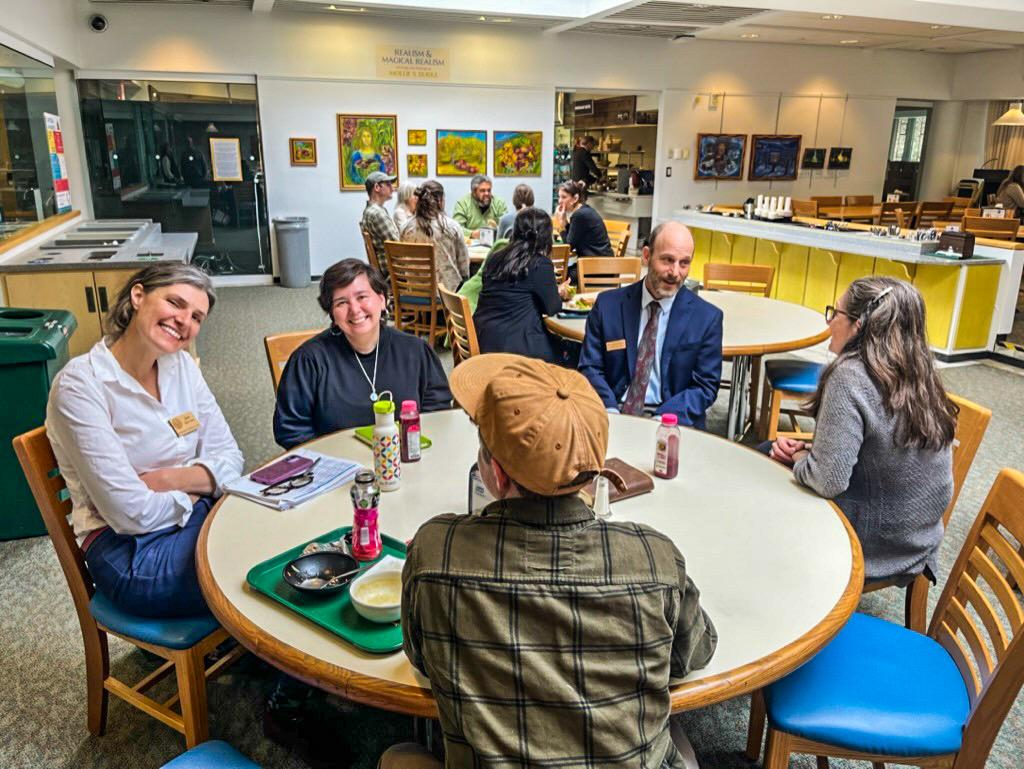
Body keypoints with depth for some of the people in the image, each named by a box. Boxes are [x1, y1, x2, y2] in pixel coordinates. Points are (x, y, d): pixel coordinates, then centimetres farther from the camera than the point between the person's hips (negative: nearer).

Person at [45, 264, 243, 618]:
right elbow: (132, 513, -20)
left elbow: (229, 458, 3)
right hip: (131, 551, -6)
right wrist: (195, 490, -4)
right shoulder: (80, 385, -15)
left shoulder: (182, 365, 5)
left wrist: (166, 479, -14)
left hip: (198, 516, 6)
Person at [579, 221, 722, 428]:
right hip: (615, 413, 0)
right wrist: (610, 411, -15)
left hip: (671, 420, 0)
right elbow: (590, 368, 3)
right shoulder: (608, 305, 4)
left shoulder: (707, 317, 2)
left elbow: (705, 387, 0)